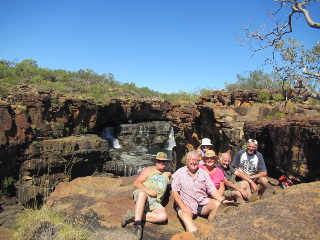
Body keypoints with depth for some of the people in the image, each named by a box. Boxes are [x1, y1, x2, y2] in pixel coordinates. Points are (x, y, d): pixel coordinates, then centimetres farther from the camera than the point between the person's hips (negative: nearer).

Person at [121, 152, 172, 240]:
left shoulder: (168, 174, 26)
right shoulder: (150, 169, 15)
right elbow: (136, 183, 4)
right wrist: (148, 190, -12)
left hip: (155, 202, 3)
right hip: (142, 196, -3)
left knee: (163, 216, -30)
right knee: (142, 193, -41)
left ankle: (134, 216, -22)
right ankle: (137, 224, -41)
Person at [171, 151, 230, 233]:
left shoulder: (203, 173, 12)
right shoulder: (179, 173, 1)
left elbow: (212, 189, 6)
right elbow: (175, 192, -5)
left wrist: (223, 200, -12)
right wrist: (182, 206, -18)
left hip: (202, 203, 5)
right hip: (185, 205, -5)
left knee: (218, 204, -22)